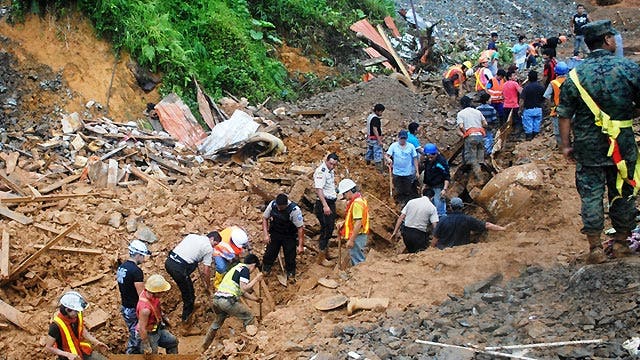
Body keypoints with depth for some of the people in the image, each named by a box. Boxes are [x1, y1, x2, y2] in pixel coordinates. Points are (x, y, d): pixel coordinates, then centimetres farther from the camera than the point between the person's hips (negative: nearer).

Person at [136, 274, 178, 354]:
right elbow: (142, 328, -31)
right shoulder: (145, 308, -40)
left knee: (173, 341, 23)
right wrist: (146, 346, -22)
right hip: (148, 335, -9)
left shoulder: (149, 293, -15)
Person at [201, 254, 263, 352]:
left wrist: (255, 298, 39)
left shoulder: (236, 268, 26)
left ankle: (204, 346, 35)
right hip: (227, 300, -9)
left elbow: (242, 292, 32)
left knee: (217, 321, 30)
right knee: (249, 317, 7)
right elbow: (244, 289, -12)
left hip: (216, 299, 9)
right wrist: (256, 279, -2)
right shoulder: (245, 270, -1)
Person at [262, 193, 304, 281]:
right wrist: (266, 234, -9)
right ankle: (266, 269, 35)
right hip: (274, 234, 3)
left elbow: (300, 228, -24)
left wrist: (301, 245, -23)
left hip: (289, 237, -3)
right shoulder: (272, 205, -19)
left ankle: (291, 273, 31)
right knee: (270, 253, 10)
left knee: (290, 256, 6)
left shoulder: (295, 210, -31)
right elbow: (265, 218, -2)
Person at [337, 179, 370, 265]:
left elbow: (358, 224, -26)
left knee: (357, 261, -6)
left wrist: (351, 240, -24)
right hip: (357, 235, 11)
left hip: (357, 236, -11)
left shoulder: (357, 203, -20)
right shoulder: (359, 199, 13)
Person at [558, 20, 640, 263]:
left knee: (591, 195, 7)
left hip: (588, 147, 0)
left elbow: (565, 114, -3)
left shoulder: (575, 76, -4)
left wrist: (566, 145, 5)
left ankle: (595, 248, 7)